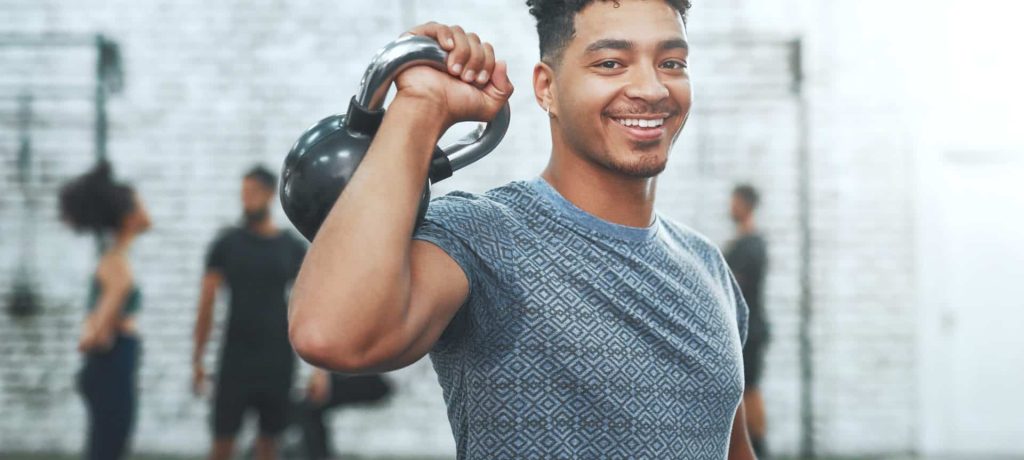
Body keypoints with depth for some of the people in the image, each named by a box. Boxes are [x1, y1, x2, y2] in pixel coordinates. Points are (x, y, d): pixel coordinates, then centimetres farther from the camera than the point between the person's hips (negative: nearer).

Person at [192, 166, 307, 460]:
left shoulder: (293, 249, 2)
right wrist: (197, 358, -2)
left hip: (277, 359, 1)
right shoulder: (227, 244, 1)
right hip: (236, 358, -1)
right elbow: (206, 304, 2)